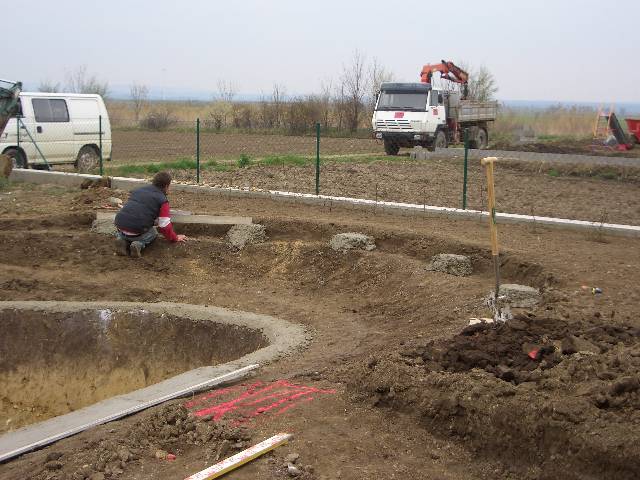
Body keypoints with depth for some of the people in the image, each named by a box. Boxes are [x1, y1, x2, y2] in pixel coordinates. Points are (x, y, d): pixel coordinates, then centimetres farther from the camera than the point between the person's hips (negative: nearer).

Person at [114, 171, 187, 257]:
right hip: (136, 231, -5)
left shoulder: (137, 190, 20)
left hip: (119, 225, 5)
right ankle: (139, 244, -3)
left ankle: (122, 239, 6)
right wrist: (175, 238, 18)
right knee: (153, 232, 27)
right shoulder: (162, 200, 1)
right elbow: (165, 226, -1)